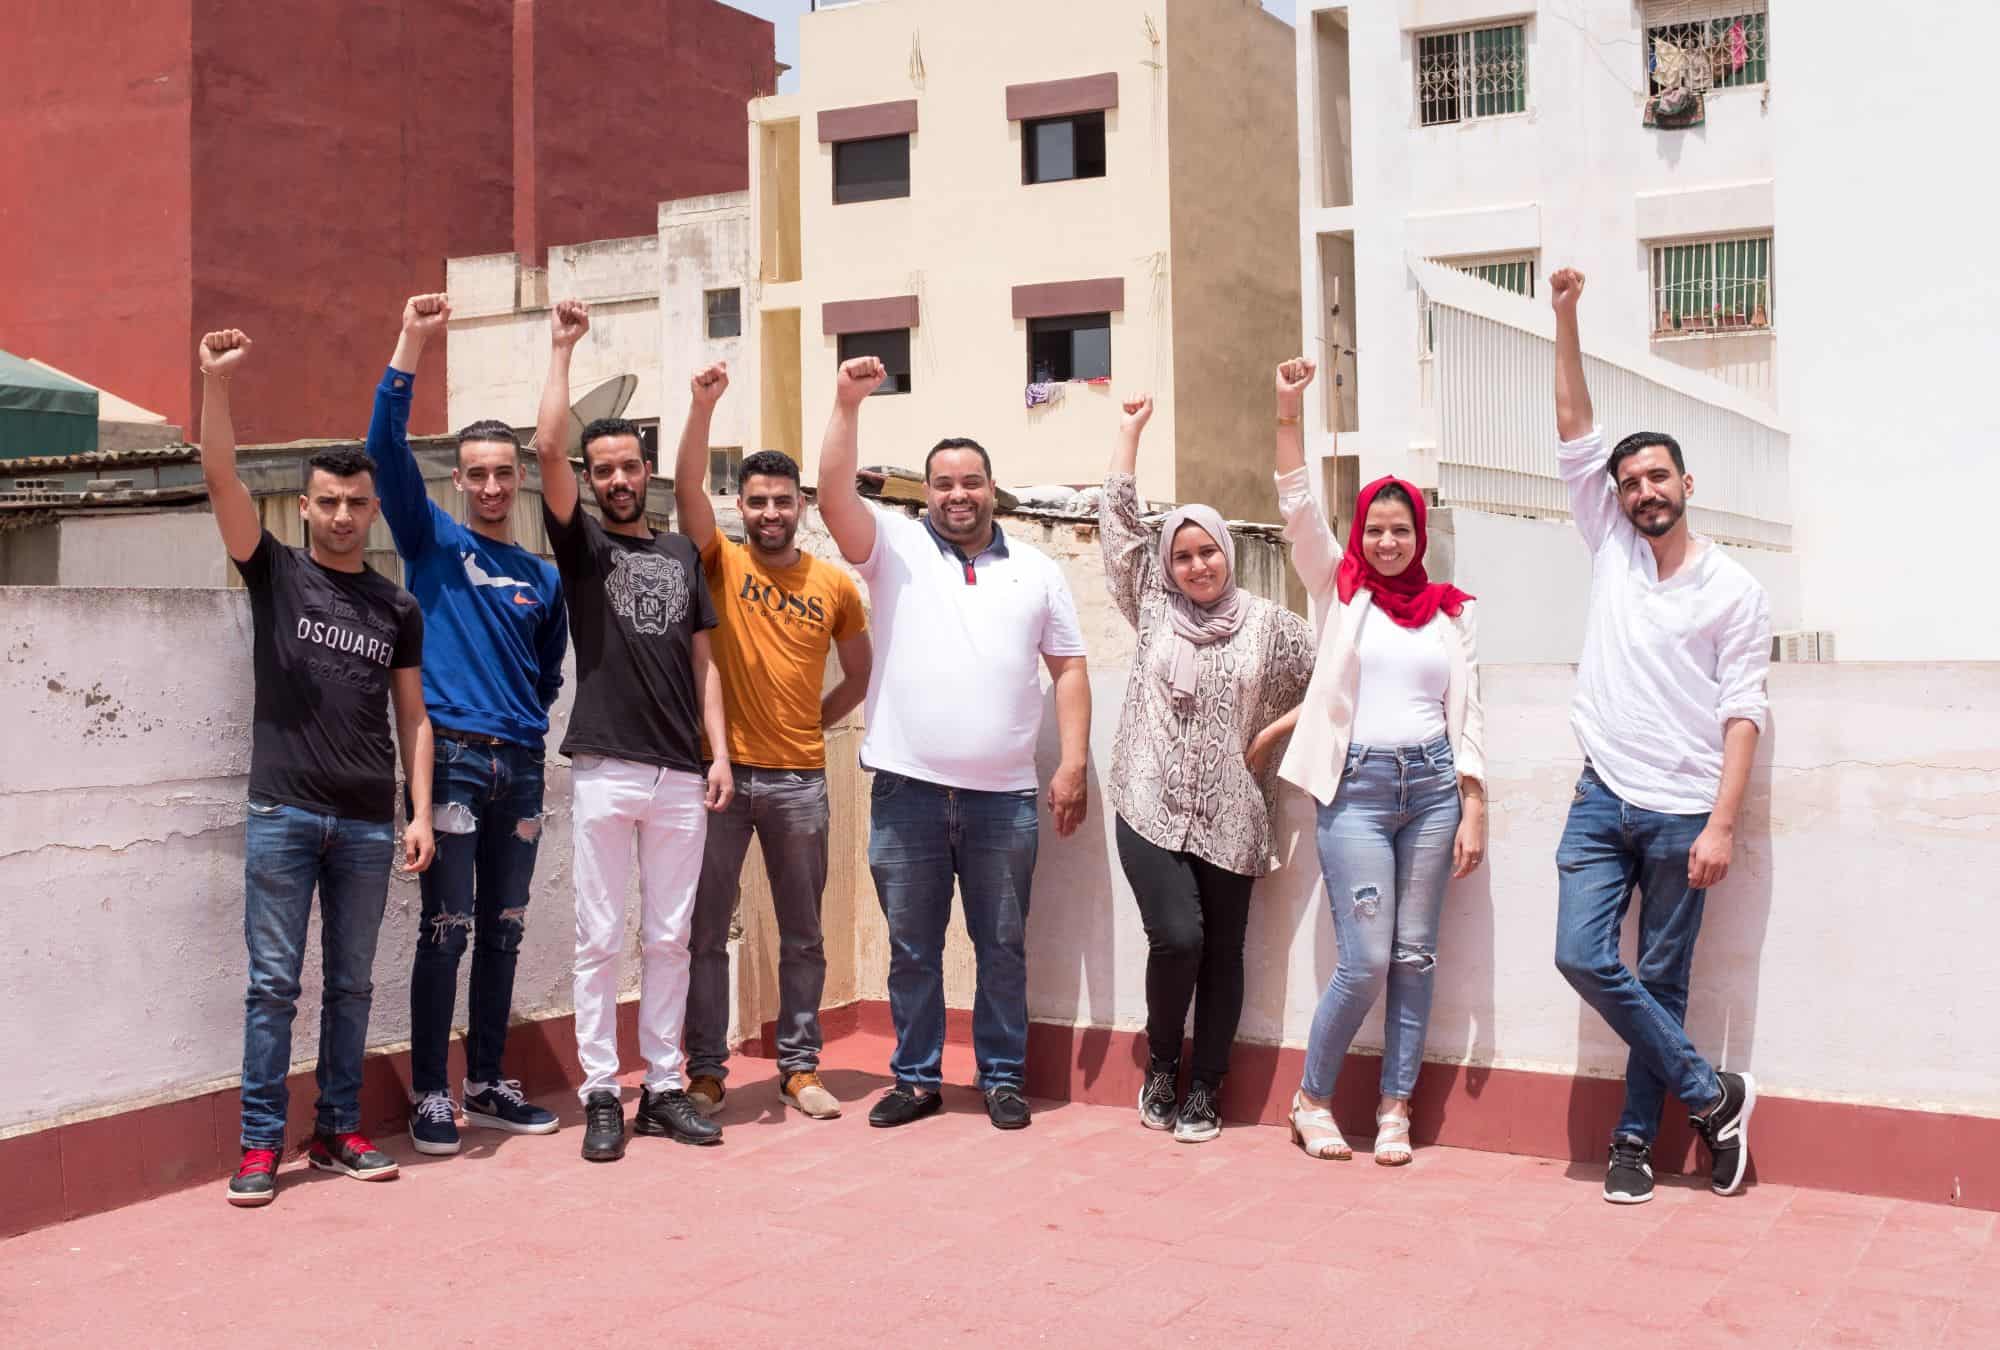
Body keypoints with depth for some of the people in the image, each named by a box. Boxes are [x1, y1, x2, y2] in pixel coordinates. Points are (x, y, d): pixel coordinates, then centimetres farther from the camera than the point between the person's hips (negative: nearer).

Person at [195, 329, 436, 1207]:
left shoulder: (397, 607, 10)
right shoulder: (275, 574, 5)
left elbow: (412, 717, 9)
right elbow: (220, 480, -9)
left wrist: (420, 813, 1)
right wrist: (216, 384, -21)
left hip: (368, 822, 2)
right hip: (284, 813, -2)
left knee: (352, 984, 9)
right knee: (273, 983, 0)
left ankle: (338, 1131, 19)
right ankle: (260, 1144, 7)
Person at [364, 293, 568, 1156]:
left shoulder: (543, 578, 14)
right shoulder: (434, 545, 3)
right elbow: (386, 448, -10)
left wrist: (529, 717, 6)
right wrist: (411, 346, -18)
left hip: (520, 764, 4)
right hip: (452, 757, -4)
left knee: (503, 933, 10)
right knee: (447, 931, -6)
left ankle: (488, 1086, 21)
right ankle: (430, 1094, 4)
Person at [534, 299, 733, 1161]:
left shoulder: (683, 555, 15)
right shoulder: (581, 544, 5)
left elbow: (702, 663, 13)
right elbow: (547, 448, -10)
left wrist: (719, 753, 4)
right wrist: (563, 348, -7)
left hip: (681, 776, 3)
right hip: (604, 772, -3)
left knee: (669, 938, 8)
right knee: (599, 939, 1)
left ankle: (664, 1089, 16)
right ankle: (601, 1096, 9)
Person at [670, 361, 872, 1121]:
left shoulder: (835, 586, 4)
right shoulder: (722, 564, 1)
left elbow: (860, 675, 16)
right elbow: (687, 487, -15)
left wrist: (812, 722, 5)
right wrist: (703, 405, -26)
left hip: (800, 780, 2)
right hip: (722, 772, -1)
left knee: (802, 935, 9)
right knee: (706, 932, 4)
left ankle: (800, 1067, 21)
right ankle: (705, 1071, 14)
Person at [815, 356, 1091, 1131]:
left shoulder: (1036, 570, 10)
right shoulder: (894, 548, 6)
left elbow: (1069, 668, 9)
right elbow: (835, 496, -10)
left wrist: (1073, 762, 0)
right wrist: (848, 405, -17)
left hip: (1004, 796, 1)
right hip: (907, 789, 0)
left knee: (1002, 946, 8)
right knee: (912, 946, 8)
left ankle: (1003, 1079, 20)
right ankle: (917, 1078, 21)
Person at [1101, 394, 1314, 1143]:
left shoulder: (1268, 623, 4)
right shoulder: (1152, 606, 6)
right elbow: (1118, 519, 6)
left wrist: (1274, 732, -1)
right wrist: (1130, 428, 9)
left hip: (1230, 818, 1)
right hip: (1151, 808, -1)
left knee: (1221, 954, 4)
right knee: (1176, 938, -13)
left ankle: (1204, 1089, 16)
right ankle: (1162, 1062, 12)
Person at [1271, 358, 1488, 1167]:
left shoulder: (1450, 612, 10)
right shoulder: (1340, 592, 6)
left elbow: (1467, 715, 8)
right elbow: (1297, 512, -7)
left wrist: (1473, 811, 1)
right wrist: (1288, 415, -16)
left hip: (1431, 784, 3)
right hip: (1356, 786, -2)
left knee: (1415, 958, 4)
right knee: (1367, 961, -7)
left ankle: (1395, 1109, 14)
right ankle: (1312, 1097, 12)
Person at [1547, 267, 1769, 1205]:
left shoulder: (1735, 592, 0)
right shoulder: (1610, 550, 8)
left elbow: (1742, 714, -5)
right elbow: (1574, 434, 3)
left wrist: (1722, 824, -14)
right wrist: (1566, 321, -4)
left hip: (1683, 813, -3)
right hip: (1603, 800, 3)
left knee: (1662, 982, 3)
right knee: (1583, 956, -8)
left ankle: (1635, 1139, 15)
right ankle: (1710, 1095, 7)